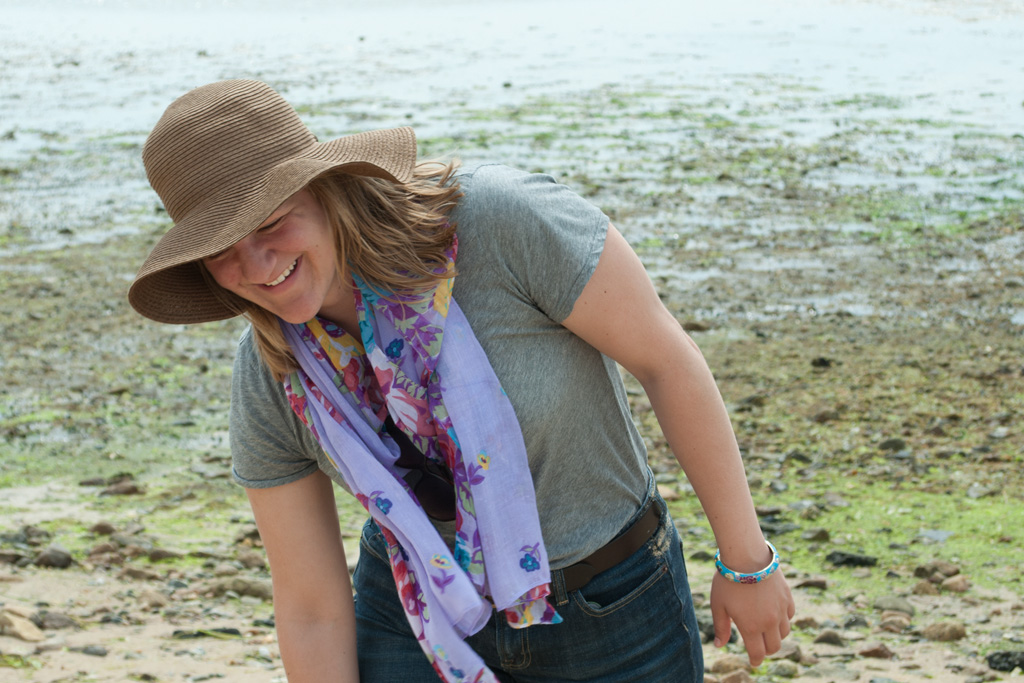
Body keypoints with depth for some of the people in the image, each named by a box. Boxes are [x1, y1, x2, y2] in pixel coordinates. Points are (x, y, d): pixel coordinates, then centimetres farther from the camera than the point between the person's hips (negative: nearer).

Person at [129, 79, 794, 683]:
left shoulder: (501, 219, -27)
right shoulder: (269, 382, -12)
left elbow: (666, 355, -18)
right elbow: (313, 612, -5)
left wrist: (746, 561, -12)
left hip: (610, 608, -2)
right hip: (416, 623, 3)